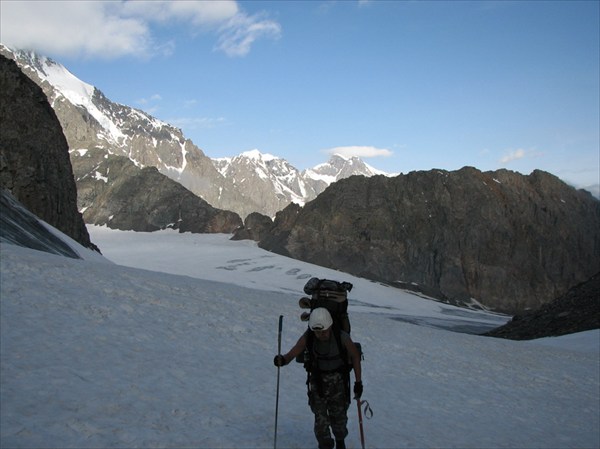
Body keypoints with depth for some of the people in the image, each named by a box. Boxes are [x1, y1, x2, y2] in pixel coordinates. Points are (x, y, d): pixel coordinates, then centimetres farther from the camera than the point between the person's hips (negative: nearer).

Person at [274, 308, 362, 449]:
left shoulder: (342, 337, -24)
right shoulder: (307, 338, -21)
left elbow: (355, 356, -9)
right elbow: (291, 354, -21)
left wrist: (358, 382, -6)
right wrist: (282, 360, -45)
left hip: (338, 380, -1)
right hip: (317, 380, 1)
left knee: (339, 416, 9)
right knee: (320, 419, -4)